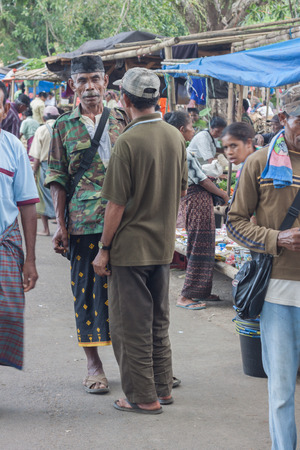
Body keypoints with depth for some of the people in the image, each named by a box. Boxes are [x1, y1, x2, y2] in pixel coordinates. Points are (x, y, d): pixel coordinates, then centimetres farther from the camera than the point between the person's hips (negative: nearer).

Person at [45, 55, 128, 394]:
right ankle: (93, 363, 13)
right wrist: (60, 224, -2)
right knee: (87, 287, 3)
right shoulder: (64, 127, 6)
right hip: (84, 221, -1)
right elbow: (57, 178, 4)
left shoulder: (121, 120, 10)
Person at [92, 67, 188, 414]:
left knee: (131, 324, 4)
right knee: (158, 321, 18)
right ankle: (162, 388, 26)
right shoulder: (175, 137, 3)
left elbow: (117, 204, -17)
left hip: (131, 247, -7)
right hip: (163, 244, 7)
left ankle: (143, 396, 9)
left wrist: (104, 249, -8)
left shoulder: (128, 142, -18)